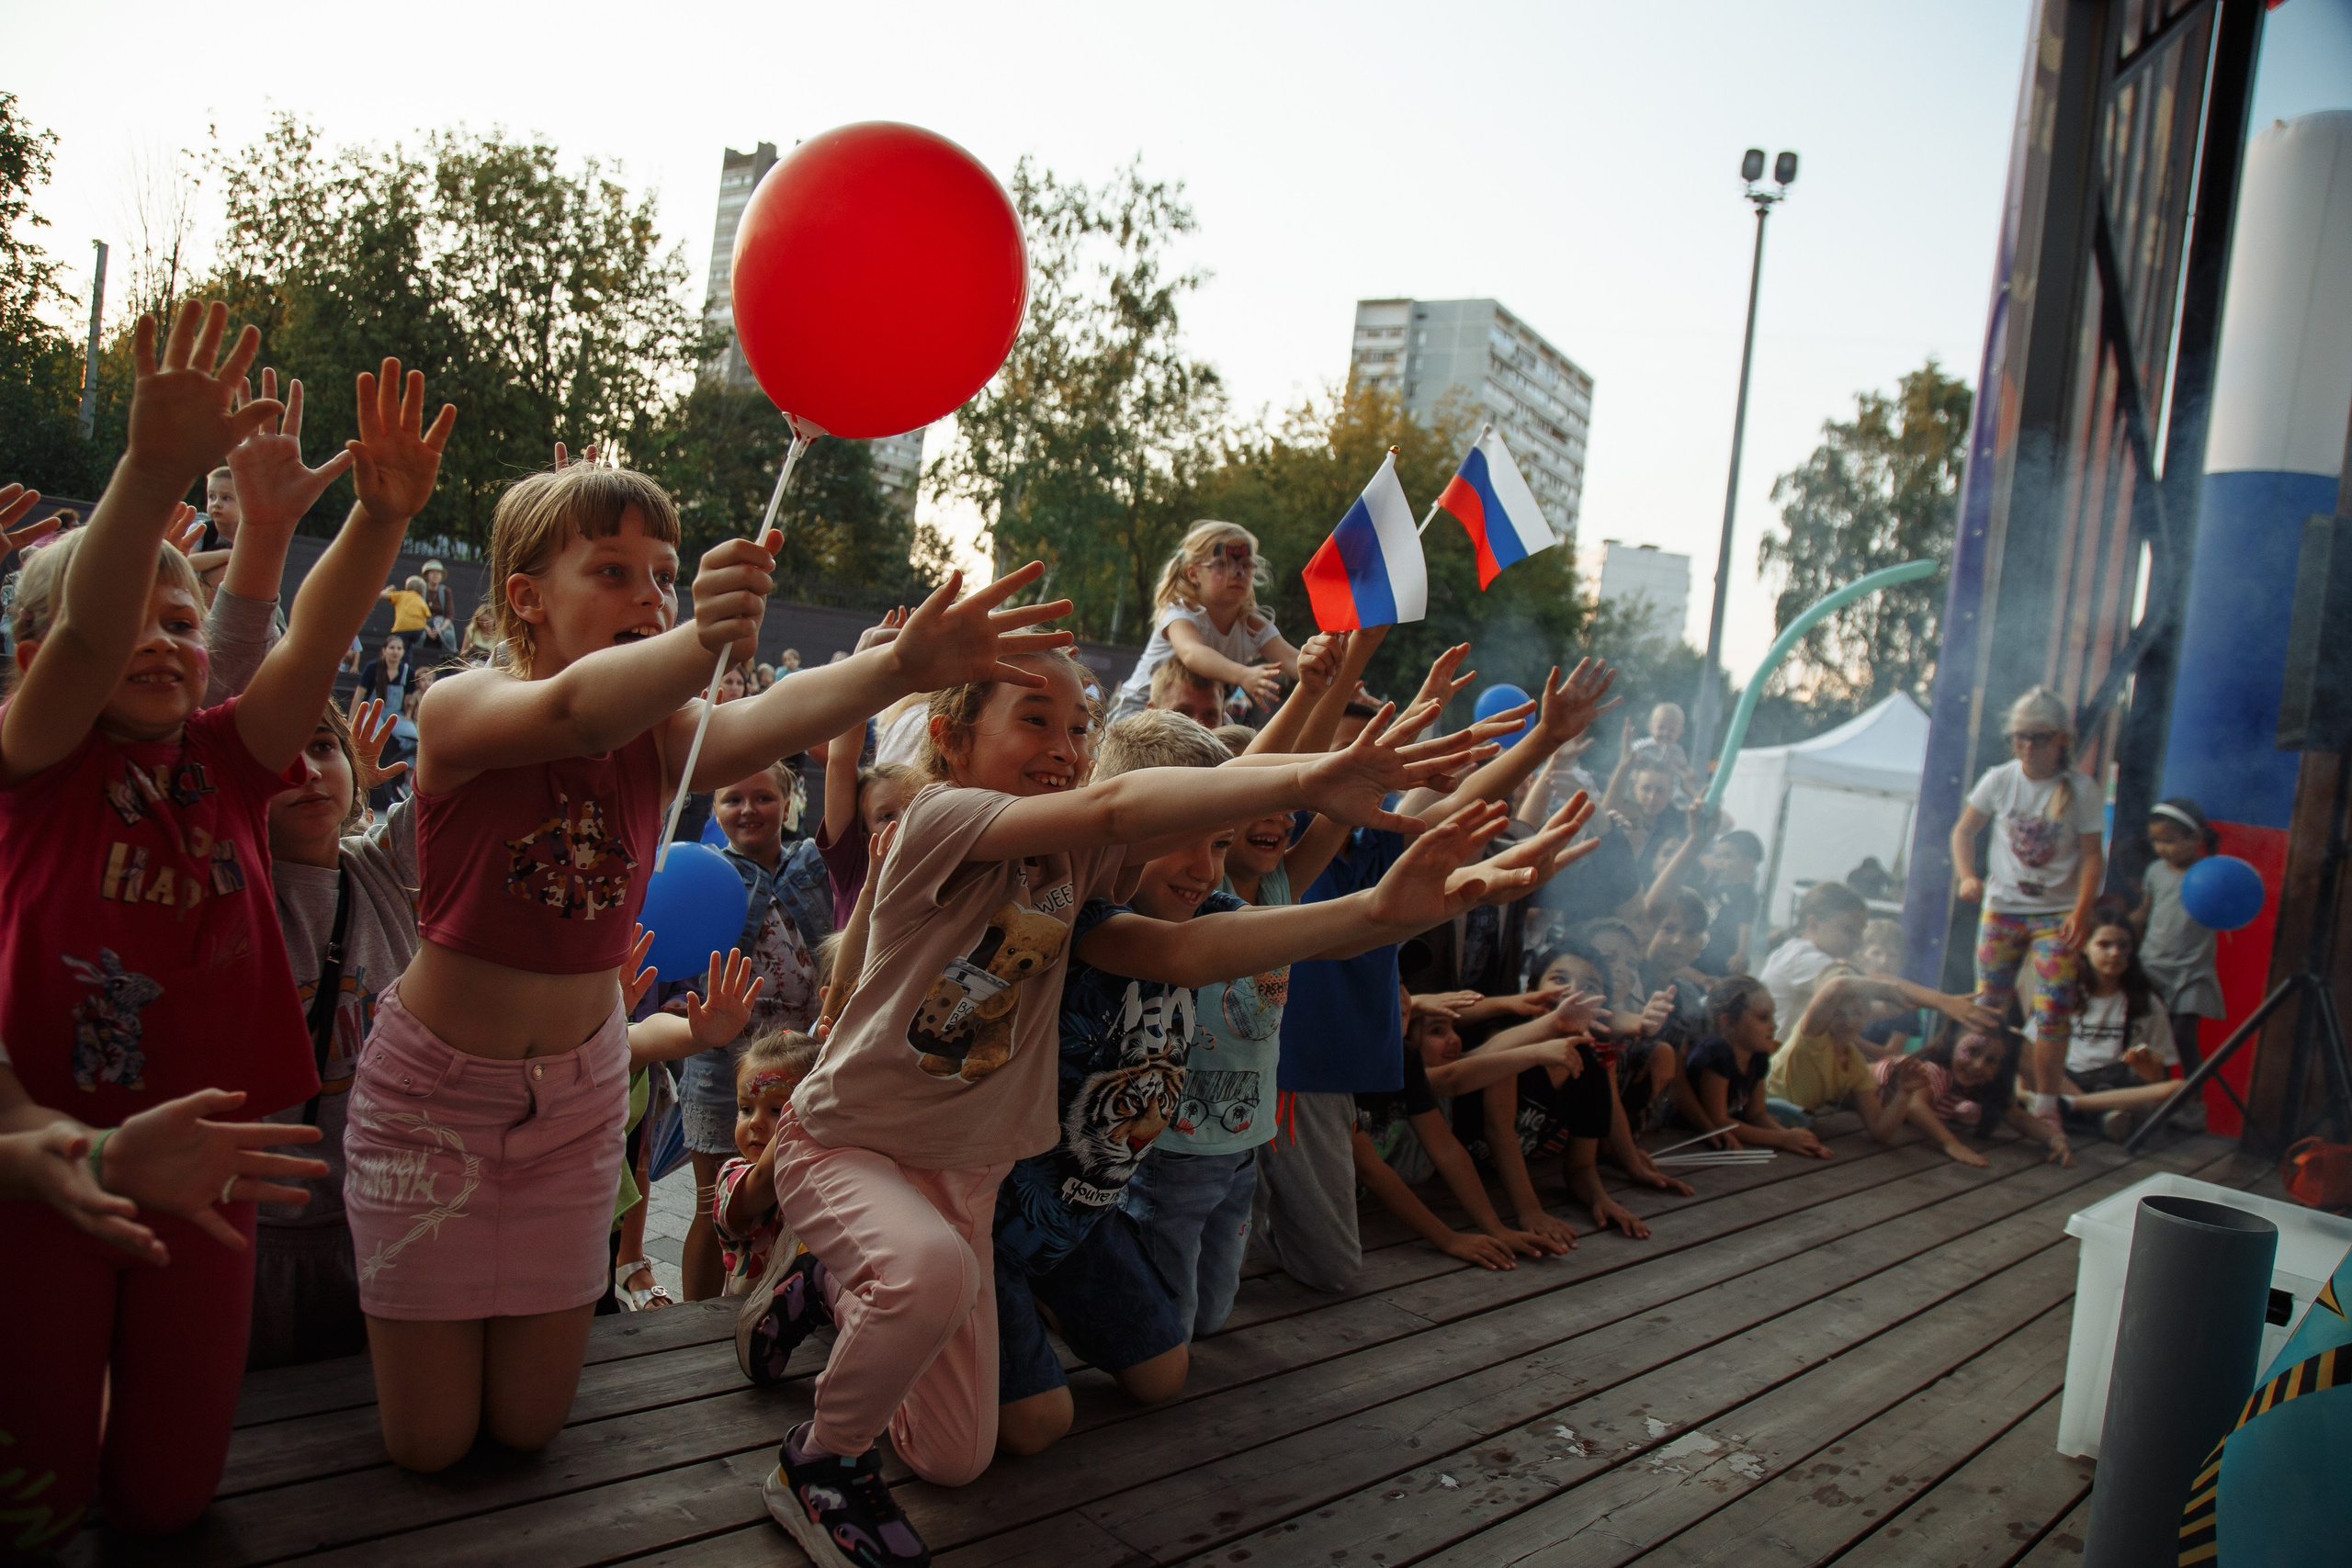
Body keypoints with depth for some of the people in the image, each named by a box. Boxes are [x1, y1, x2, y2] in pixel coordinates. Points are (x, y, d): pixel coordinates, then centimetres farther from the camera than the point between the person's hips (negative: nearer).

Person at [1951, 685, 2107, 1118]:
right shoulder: (2000, 780, 1)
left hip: (2057, 912, -2)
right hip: (2001, 906, 2)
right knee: (1987, 1007, 6)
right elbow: (1964, 831, 8)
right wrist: (1967, 877, -9)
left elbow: (2092, 856, -5)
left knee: (2053, 1012, -9)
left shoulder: (2081, 790, -5)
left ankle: (2045, 1104, 0)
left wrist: (2082, 912, -16)